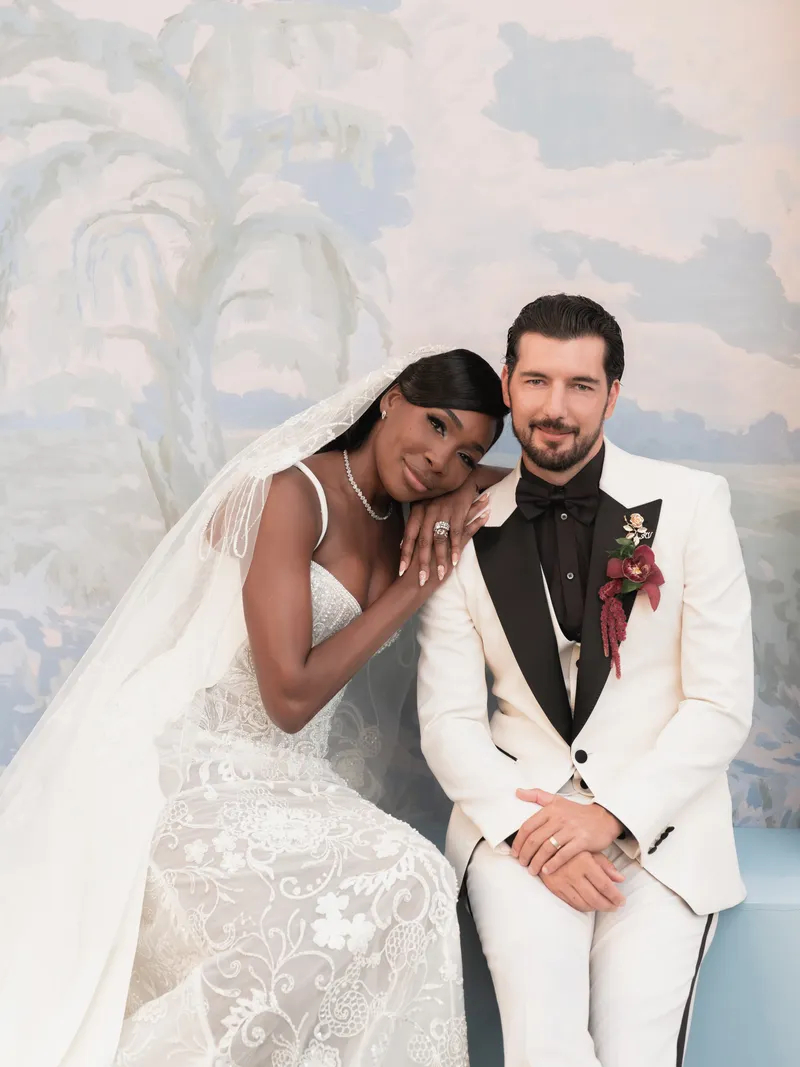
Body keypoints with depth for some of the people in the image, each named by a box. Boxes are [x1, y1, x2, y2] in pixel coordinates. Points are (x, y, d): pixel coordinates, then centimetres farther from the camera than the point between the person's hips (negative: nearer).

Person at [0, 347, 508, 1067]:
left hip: (291, 778, 8)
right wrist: (420, 582, -11)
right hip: (199, 767, -7)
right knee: (398, 886, -25)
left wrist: (457, 494, 4)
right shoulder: (296, 493, -14)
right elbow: (290, 696, -18)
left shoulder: (402, 520, 10)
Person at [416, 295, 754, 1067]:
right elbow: (448, 720, 2)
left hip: (660, 821, 0)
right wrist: (529, 828, -13)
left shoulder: (691, 503, 0)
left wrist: (611, 816, -12)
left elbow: (721, 705, -2)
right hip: (517, 813, 1)